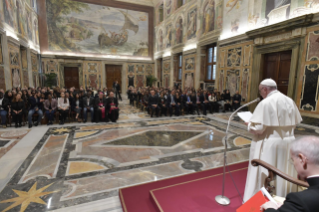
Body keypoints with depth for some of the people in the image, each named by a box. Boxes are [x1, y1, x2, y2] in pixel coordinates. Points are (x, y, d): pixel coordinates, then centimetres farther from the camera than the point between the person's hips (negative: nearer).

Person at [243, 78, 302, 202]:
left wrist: (249, 124, -2)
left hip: (269, 145, -7)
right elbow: (295, 122, 14)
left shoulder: (266, 103, -19)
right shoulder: (290, 101, 4)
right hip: (288, 142, 7)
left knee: (264, 174, 6)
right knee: (283, 172, 21)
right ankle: (283, 196, 39)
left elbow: (258, 128, -22)